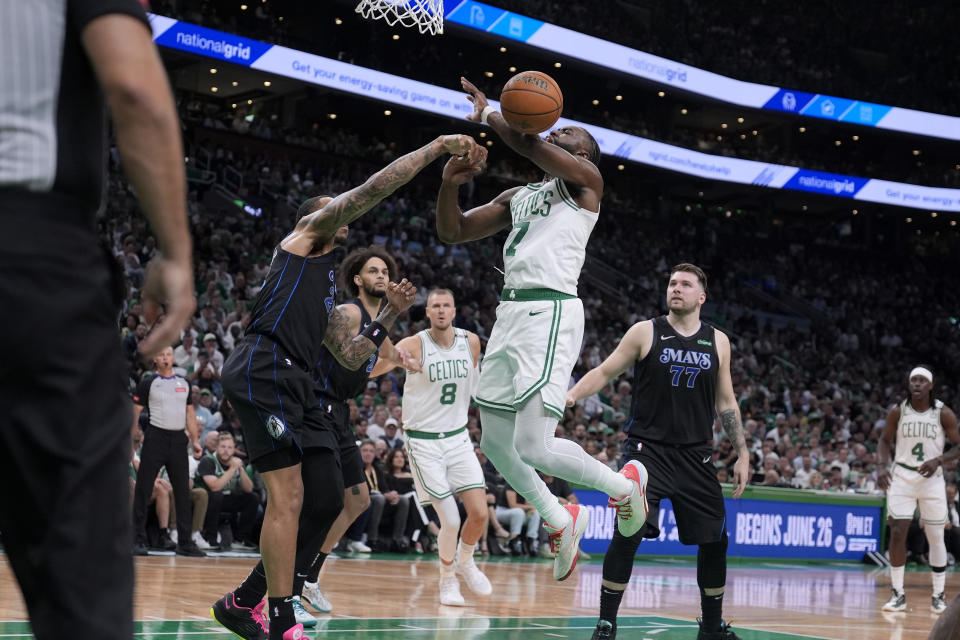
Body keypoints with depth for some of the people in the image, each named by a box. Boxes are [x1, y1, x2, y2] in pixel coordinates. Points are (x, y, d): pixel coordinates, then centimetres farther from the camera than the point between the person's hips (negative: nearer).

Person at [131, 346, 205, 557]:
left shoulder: (184, 383, 14)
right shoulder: (148, 383, 2)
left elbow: (190, 413, 16)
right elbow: (135, 411, 0)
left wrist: (195, 440, 8)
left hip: (178, 439, 4)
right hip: (155, 437, -4)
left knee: (183, 491, 4)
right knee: (143, 490, -4)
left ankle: (185, 542, 9)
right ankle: (138, 540, 0)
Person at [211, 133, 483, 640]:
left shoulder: (326, 296, 34)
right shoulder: (305, 232, 12)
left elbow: (351, 357, 32)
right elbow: (370, 190, 0)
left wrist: (390, 316, 22)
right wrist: (439, 146, 1)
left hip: (296, 386, 9)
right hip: (264, 369, -9)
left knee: (327, 501, 5)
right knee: (288, 497, -14)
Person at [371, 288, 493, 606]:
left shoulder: (471, 342, -2)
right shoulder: (415, 344, -16)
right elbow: (368, 370, -31)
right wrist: (393, 359, -50)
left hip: (458, 438, 4)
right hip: (423, 442, -4)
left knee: (479, 513, -5)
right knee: (450, 520, -10)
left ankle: (465, 561, 26)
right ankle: (448, 580, 15)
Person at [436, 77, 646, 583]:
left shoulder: (585, 178, 2)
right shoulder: (516, 197, 24)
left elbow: (529, 145, -15)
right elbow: (452, 232, 21)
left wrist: (487, 114, 0)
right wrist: (450, 184, 3)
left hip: (551, 313, -9)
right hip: (511, 312, 9)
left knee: (534, 446, -16)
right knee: (495, 439, 10)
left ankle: (625, 484, 9)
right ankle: (560, 520, 29)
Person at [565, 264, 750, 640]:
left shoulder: (717, 342, 9)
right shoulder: (645, 333, 1)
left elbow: (726, 402, 15)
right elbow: (604, 372, 3)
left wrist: (742, 454, 11)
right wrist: (570, 395, -14)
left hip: (696, 455, 3)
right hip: (647, 449, -3)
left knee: (714, 540, 5)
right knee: (627, 535, -15)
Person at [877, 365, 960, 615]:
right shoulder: (898, 411, -3)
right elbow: (885, 440, 8)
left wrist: (938, 460, -19)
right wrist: (881, 466, -9)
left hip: (932, 479, -1)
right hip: (902, 477, 1)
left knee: (936, 538, 4)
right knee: (897, 534, -7)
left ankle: (939, 596, 15)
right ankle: (898, 595, 2)